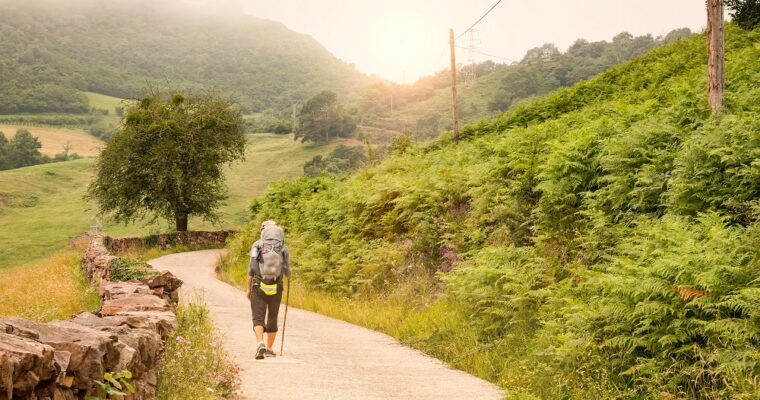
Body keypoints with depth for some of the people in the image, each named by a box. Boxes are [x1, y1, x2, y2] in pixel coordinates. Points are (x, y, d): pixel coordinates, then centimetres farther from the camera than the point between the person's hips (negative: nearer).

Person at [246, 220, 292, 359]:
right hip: (276, 289, 2)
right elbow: (287, 273, 3)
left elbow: (251, 269, -3)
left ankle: (260, 344, -21)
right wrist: (288, 272, 28)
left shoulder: (256, 246, -1)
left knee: (258, 319, 3)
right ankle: (269, 349, 23)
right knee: (272, 319, 17)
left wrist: (248, 289, 6)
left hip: (259, 287, -1)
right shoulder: (284, 248, 2)